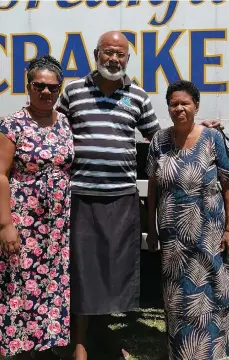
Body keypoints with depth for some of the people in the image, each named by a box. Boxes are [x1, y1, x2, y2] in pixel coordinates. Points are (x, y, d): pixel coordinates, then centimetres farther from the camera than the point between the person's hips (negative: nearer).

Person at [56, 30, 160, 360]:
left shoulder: (138, 96, 7)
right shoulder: (73, 90, 5)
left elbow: (157, 137, 16)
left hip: (123, 196, 1)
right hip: (82, 195, -1)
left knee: (119, 267, 10)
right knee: (83, 267, 6)